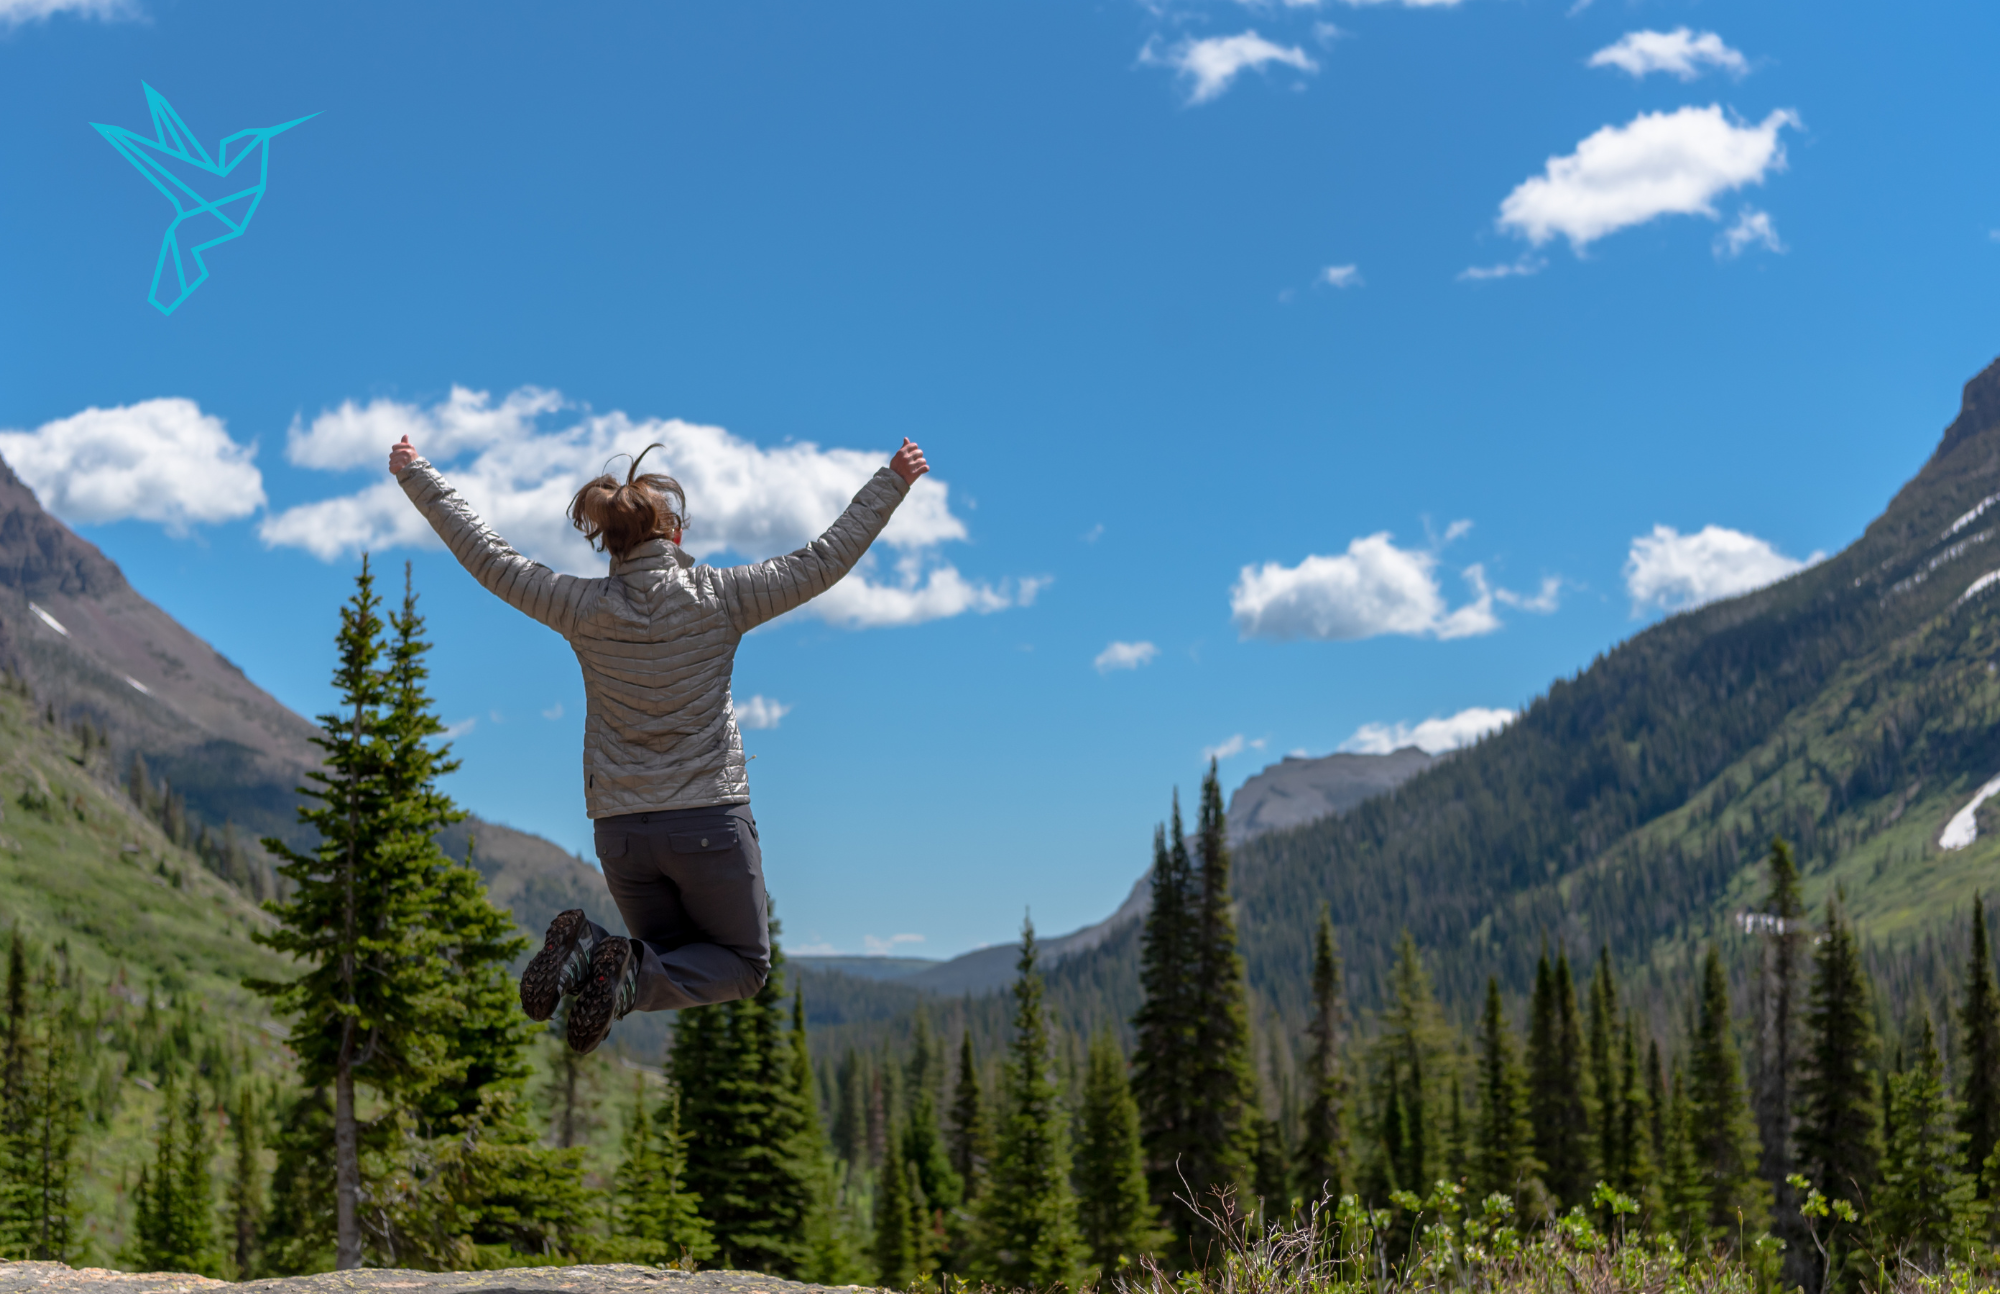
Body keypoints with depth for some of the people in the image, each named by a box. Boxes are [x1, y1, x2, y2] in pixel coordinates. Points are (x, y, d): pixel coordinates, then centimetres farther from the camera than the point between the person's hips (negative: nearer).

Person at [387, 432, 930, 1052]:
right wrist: (891, 483, 11)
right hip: (710, 819, -3)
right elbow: (825, 560, 0)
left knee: (679, 956, 24)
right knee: (744, 963, 15)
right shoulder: (719, 598, -7)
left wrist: (416, 476, 16)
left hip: (621, 829, 3)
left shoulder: (585, 608, -3)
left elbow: (488, 557, 6)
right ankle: (633, 975, -15)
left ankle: (587, 947, -8)